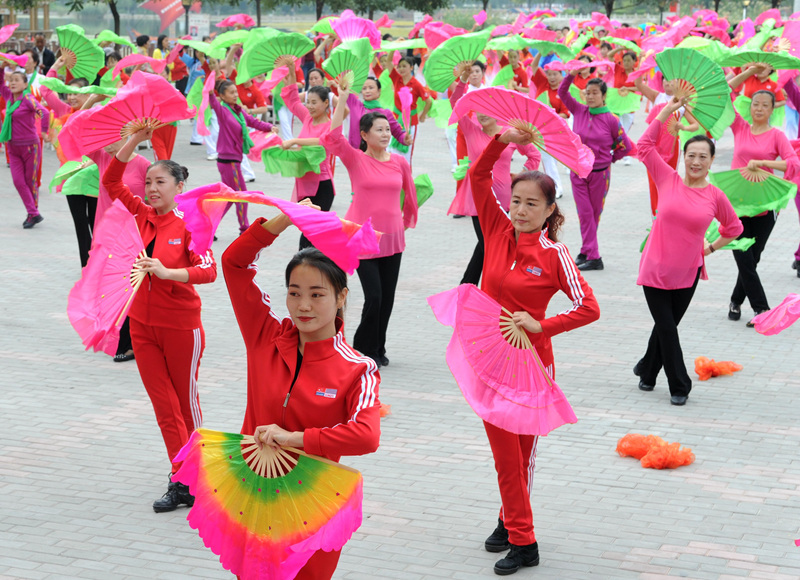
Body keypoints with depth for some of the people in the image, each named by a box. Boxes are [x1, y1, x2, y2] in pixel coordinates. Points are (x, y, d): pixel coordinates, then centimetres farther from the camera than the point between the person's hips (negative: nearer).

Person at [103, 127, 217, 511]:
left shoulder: (189, 225, -12)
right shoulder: (142, 216, 3)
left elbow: (209, 271, -22)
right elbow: (110, 181, 1)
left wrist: (166, 272, -33)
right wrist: (135, 139, -5)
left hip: (181, 327, -5)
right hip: (143, 325, 5)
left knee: (186, 402, 9)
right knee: (164, 406, 4)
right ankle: (180, 483, 8)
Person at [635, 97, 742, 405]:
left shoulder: (715, 197, -2)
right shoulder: (668, 180, -5)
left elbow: (733, 228, 15)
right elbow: (645, 146, -6)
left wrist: (711, 248, 6)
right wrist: (667, 111, -7)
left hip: (688, 273, 1)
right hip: (656, 270, -1)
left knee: (667, 325, 14)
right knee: (666, 327, 1)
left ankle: (647, 369, 38)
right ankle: (679, 386, 15)